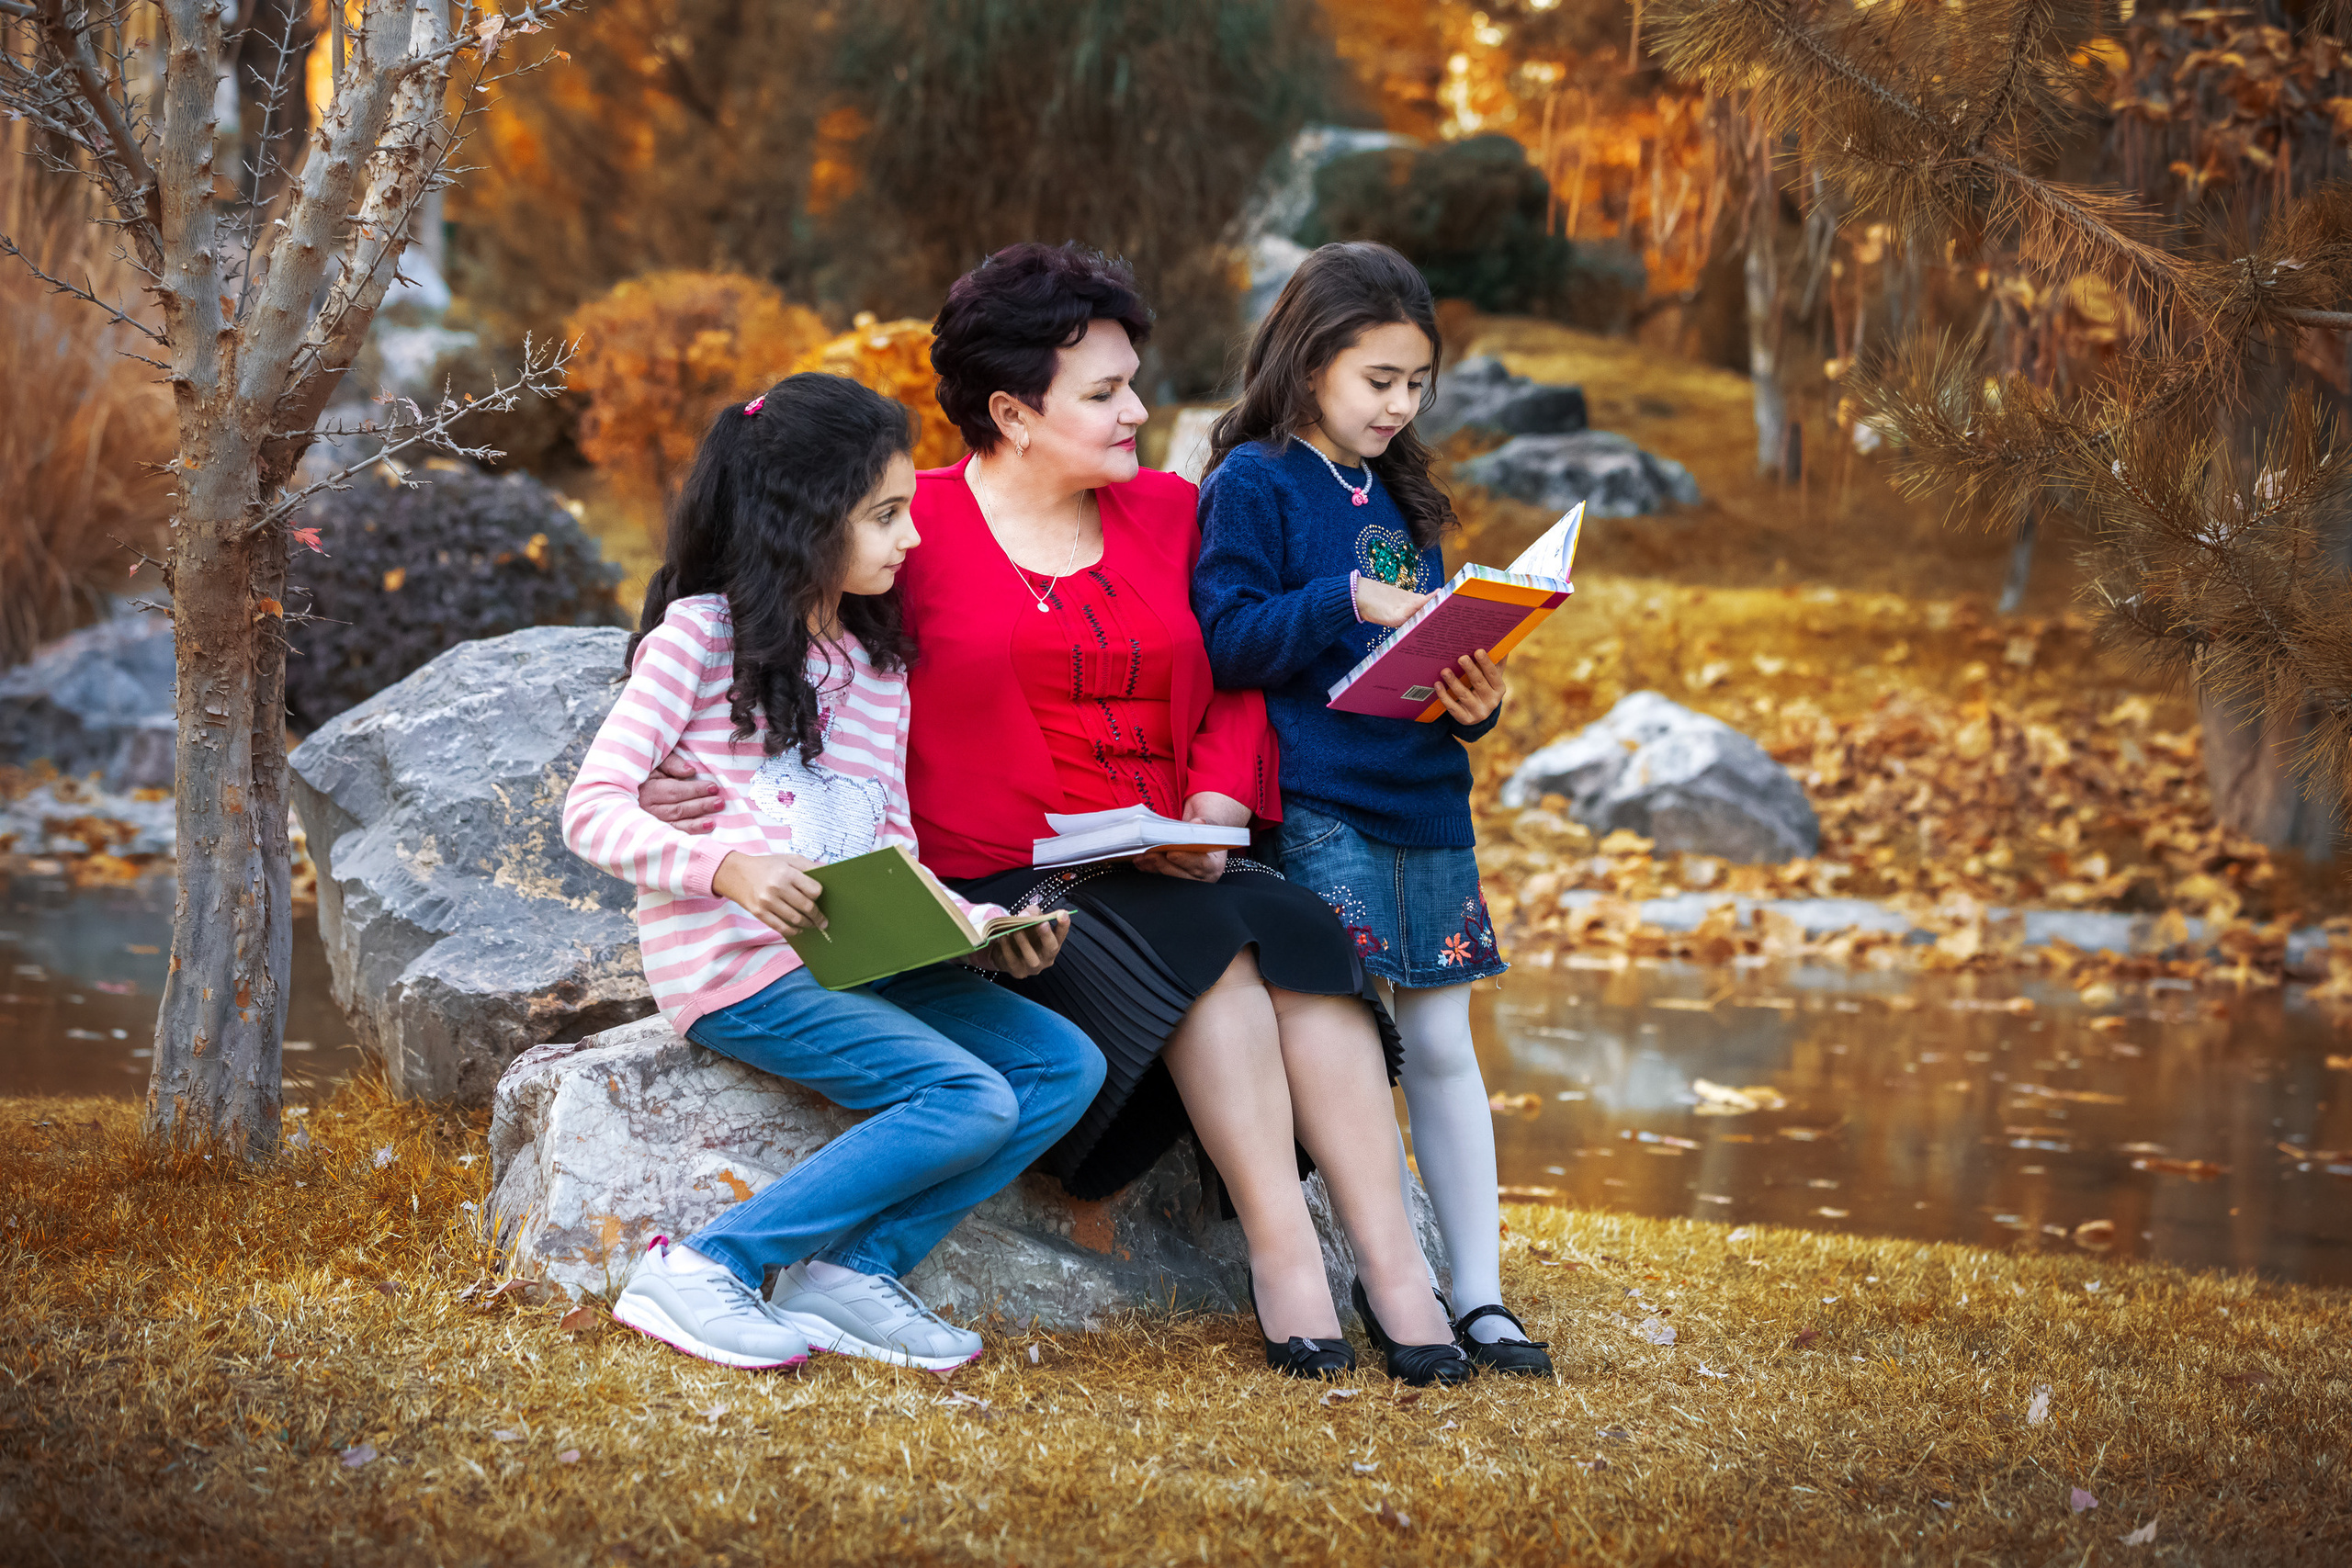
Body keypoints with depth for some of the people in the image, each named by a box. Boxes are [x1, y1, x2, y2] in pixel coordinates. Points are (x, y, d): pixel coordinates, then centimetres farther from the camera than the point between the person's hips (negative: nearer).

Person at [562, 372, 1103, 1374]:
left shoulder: (880, 663, 20)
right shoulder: (701, 633, -2)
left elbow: (896, 855, 15)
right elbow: (592, 810, -10)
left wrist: (984, 933, -4)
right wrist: (728, 868, -26)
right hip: (735, 965, -7)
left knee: (1067, 1066, -9)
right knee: (971, 1101, -24)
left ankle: (853, 1274, -13)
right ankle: (699, 1273, -20)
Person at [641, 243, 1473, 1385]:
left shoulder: (1166, 514, 17)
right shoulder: (921, 526, 0)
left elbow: (1235, 686, 18)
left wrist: (1218, 801, -2)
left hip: (1166, 866, 5)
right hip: (998, 892, -5)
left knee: (1300, 930, -25)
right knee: (1201, 944, -31)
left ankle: (1389, 1258, -29)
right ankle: (1283, 1259, -27)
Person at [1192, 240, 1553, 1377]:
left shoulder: (1401, 498, 18)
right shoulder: (1253, 485, -3)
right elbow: (1226, 639, -13)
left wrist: (1475, 701, -1)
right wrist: (1352, 602, -21)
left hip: (1423, 802, 7)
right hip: (1318, 806, -7)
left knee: (1441, 1043, 6)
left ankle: (1479, 1295, 9)